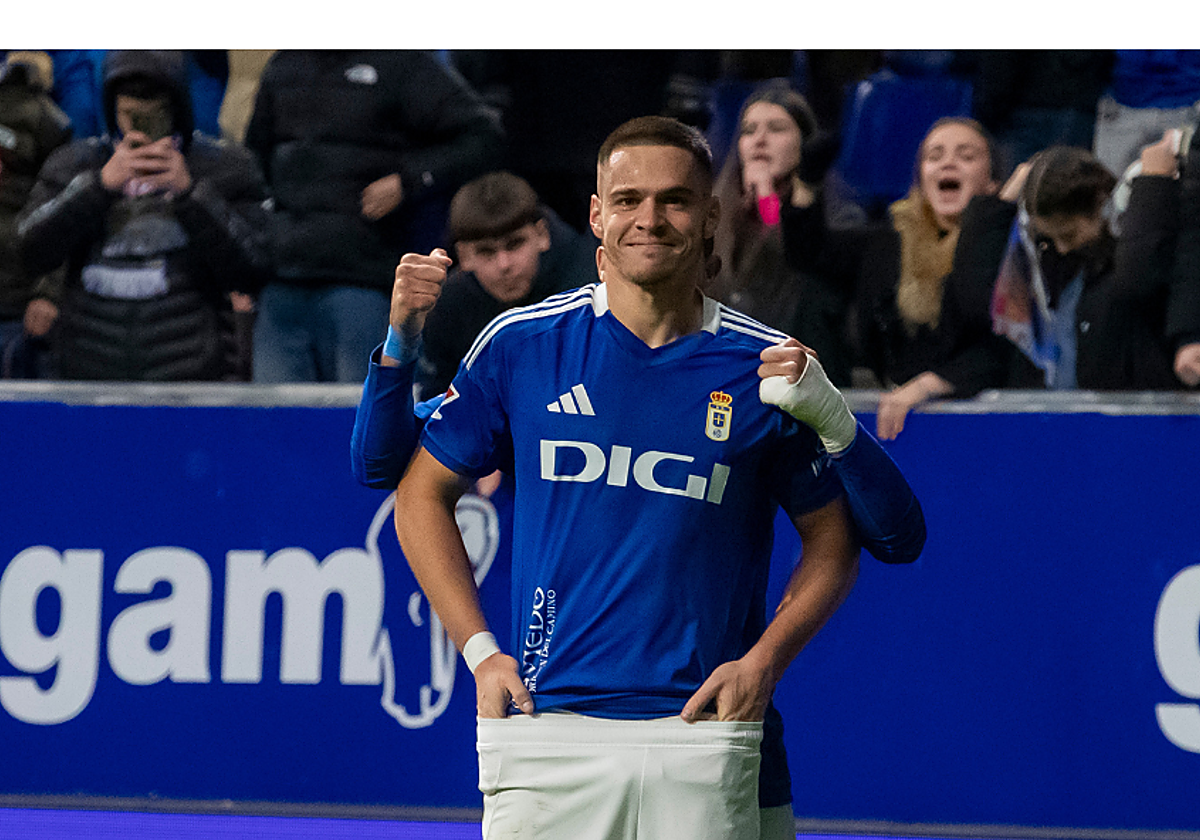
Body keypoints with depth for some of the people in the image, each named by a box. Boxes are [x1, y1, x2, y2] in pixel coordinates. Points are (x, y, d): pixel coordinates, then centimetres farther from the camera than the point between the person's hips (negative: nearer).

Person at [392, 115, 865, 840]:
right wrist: (480, 650, 5)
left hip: (703, 734, 0)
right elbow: (423, 493, 14)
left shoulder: (766, 368, 4)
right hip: (546, 727, 0)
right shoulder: (520, 344, 4)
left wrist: (763, 660, -2)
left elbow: (833, 536, 13)